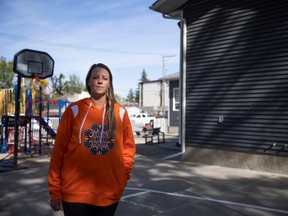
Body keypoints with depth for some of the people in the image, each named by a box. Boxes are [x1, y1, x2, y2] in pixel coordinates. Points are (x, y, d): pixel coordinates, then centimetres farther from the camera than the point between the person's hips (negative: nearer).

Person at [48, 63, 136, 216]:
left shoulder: (120, 112, 3)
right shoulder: (74, 110, -2)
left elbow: (128, 146, 10)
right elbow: (58, 150, -2)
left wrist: (125, 172, -2)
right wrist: (55, 191, -3)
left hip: (111, 193, 2)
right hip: (75, 192, -2)